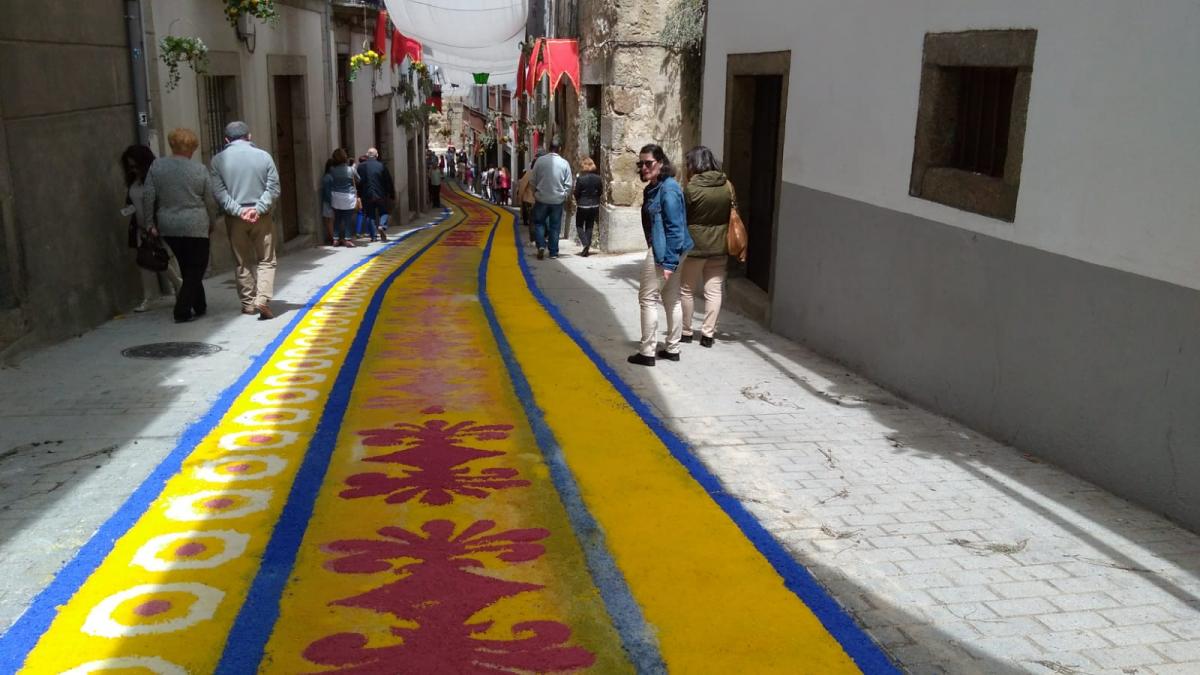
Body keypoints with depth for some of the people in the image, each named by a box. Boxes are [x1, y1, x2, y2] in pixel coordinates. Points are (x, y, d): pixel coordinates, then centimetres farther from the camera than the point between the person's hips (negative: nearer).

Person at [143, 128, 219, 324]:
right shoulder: (199, 170, -7)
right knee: (196, 268, 4)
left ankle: (199, 307, 25)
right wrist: (211, 224, 12)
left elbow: (148, 197, -1)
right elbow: (211, 201, -2)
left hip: (167, 227, 4)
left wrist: (150, 223, 7)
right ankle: (182, 311, -5)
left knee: (186, 267, 17)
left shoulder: (156, 167, 0)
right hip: (195, 227, -4)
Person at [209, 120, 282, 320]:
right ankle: (263, 299, -12)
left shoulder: (218, 160, -1)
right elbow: (273, 188, -6)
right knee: (266, 261, 5)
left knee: (243, 262, 13)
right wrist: (258, 208, -10)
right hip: (261, 217, -1)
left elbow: (219, 192, -7)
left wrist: (239, 210, -11)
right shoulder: (263, 156, -1)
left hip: (235, 219, 1)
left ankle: (248, 303, 18)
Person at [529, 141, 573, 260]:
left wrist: (535, 193, 14)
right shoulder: (564, 163, -4)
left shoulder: (540, 160, -6)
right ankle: (553, 252, 12)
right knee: (555, 226, 10)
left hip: (542, 198, -1)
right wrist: (564, 196, 12)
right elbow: (568, 184, -2)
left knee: (539, 223, 13)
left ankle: (541, 245, -7)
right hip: (557, 200, 1)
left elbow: (533, 180, -1)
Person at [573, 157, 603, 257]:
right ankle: (587, 248, 15)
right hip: (594, 206, 4)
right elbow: (601, 192, 2)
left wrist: (578, 201, 8)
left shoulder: (580, 178, -16)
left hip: (582, 206, -4)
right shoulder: (598, 178, -5)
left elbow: (576, 193, -11)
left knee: (579, 226, 11)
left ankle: (585, 244, -10)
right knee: (589, 226, 15)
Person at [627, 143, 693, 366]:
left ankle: (647, 352, 4)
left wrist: (669, 262, -22)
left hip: (663, 252, -10)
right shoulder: (653, 188, 12)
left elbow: (675, 228, -20)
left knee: (648, 298, -3)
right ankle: (673, 349, 24)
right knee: (671, 299, 14)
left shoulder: (668, 189, -17)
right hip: (660, 249, 10)